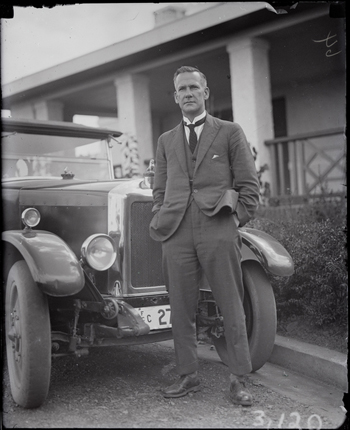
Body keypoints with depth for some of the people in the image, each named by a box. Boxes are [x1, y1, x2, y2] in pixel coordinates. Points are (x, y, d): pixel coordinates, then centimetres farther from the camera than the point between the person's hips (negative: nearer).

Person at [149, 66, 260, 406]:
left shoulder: (230, 133, 10)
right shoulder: (166, 141, 20)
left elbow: (249, 186, 7)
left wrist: (233, 223, 0)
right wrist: (163, 223, 8)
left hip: (218, 232, -3)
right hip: (177, 235, 3)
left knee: (232, 308, -1)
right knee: (181, 308, 5)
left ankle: (238, 380, 8)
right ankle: (188, 375, 17)